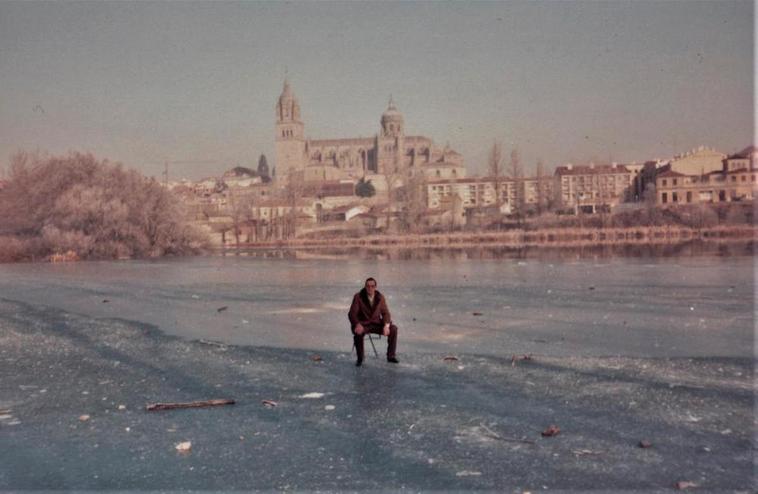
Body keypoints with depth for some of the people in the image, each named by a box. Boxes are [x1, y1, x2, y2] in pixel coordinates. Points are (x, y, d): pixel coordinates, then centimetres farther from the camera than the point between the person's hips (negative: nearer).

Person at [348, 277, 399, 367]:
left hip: (376, 323, 3)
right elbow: (352, 313, -12)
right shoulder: (358, 297, -9)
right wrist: (357, 324, -32)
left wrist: (386, 325, -18)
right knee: (358, 332, -37)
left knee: (393, 329, -18)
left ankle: (391, 356, -5)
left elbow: (385, 313, 2)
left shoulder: (380, 297, -1)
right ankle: (360, 358, -16)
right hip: (363, 324, -3)